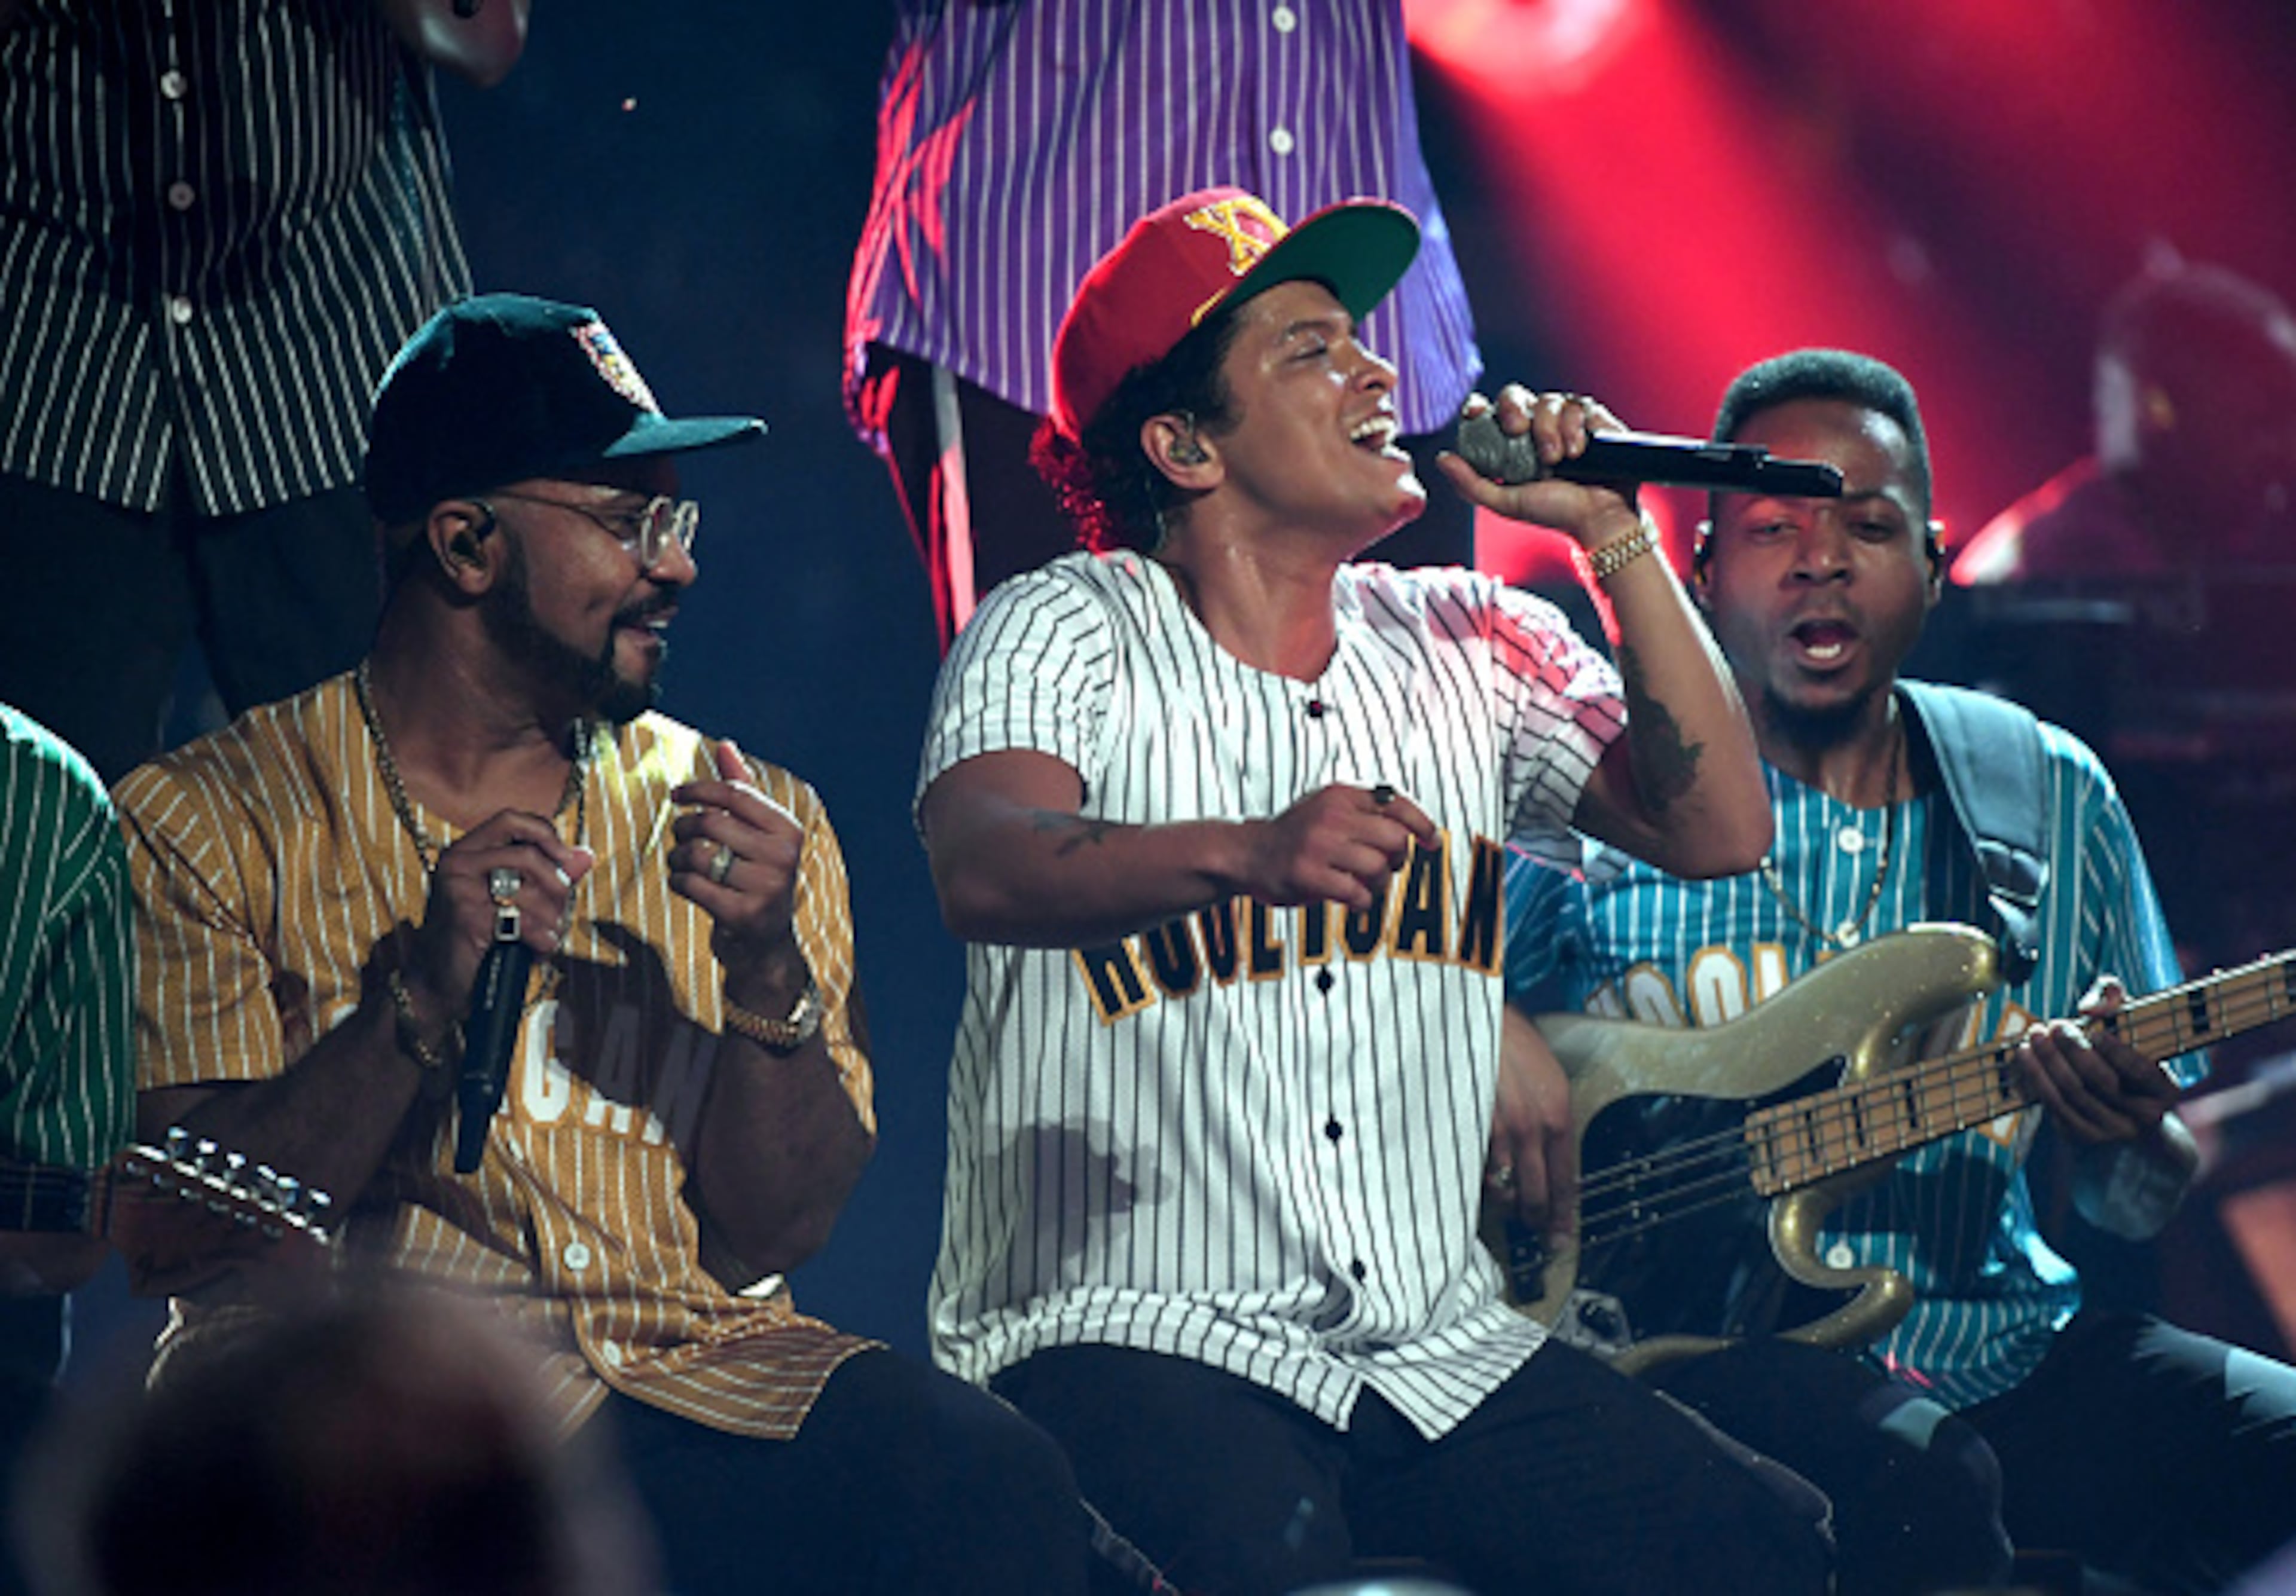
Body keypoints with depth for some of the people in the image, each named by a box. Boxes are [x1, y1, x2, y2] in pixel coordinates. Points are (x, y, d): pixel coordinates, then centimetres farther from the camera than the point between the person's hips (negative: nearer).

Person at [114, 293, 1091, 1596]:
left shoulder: (757, 823, 16)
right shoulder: (207, 822, 7)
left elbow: (772, 1235, 9)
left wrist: (767, 973, -8)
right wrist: (425, 998, -14)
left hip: (697, 1372, 4)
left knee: (997, 1489, -27)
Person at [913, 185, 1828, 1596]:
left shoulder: (1472, 647, 14)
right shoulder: (1064, 634, -1)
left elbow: (1718, 830, 5)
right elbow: (983, 873, -21)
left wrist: (1611, 536, 1)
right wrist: (1245, 853, -40)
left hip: (1438, 1350, 5)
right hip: (1127, 1326, -5)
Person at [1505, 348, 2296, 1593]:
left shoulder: (2052, 799, 13)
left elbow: (2136, 1205, 15)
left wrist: (2129, 1137, -9)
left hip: (1990, 1345, 4)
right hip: (1693, 1341, -4)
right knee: (1914, 1474, -36)